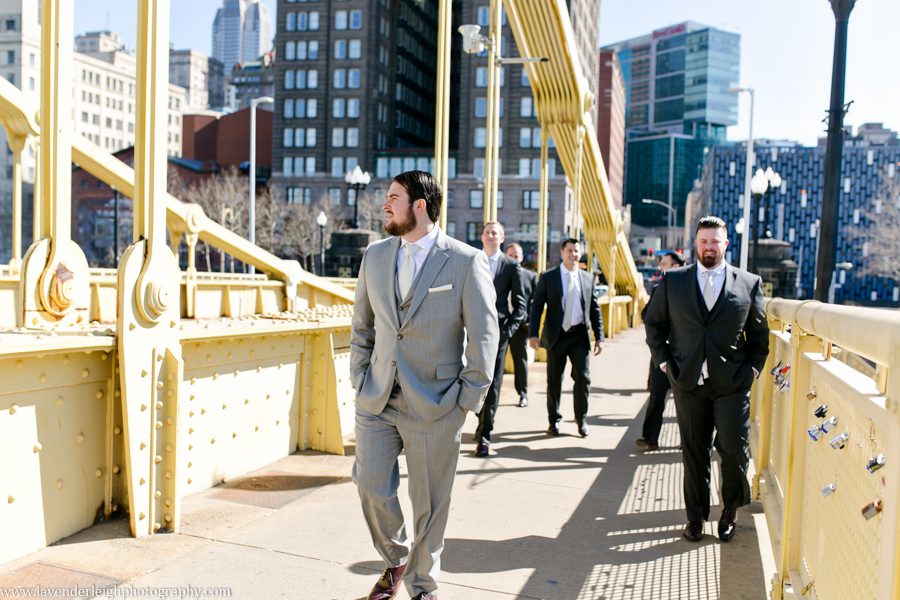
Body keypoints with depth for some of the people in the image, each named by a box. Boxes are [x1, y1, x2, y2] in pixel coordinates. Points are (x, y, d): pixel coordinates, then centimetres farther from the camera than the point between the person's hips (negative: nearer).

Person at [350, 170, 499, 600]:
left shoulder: (466, 261, -8)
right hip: (376, 401, 4)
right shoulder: (375, 255, 7)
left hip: (435, 406, -4)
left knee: (429, 503, 8)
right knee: (372, 489, 7)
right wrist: (359, 380, 8)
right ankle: (395, 560, 36)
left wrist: (468, 400, -8)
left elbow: (484, 335, -7)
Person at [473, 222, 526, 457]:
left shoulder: (512, 266, 3)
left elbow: (519, 303, 3)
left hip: (497, 331, -2)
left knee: (492, 385, 0)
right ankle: (483, 422, 32)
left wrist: (509, 329, -9)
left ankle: (484, 435, 7)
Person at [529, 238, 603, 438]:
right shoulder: (548, 277, 0)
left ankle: (581, 419, 17)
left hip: (580, 335, 2)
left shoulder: (588, 278, 8)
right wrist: (533, 333, -13)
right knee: (554, 380, 6)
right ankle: (554, 420, 21)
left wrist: (599, 337, 4)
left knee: (583, 378, -2)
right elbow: (537, 306, -4)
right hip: (556, 335, -2)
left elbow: (594, 309, 10)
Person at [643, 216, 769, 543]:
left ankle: (731, 511, 25)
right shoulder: (673, 281, 4)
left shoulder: (749, 283, 3)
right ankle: (696, 517, 24)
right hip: (688, 383, 1)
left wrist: (753, 368, 3)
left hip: (732, 384, -1)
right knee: (694, 454, 9)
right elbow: (653, 321, 13)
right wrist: (663, 360, 6)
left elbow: (759, 334, 11)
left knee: (735, 450, -2)